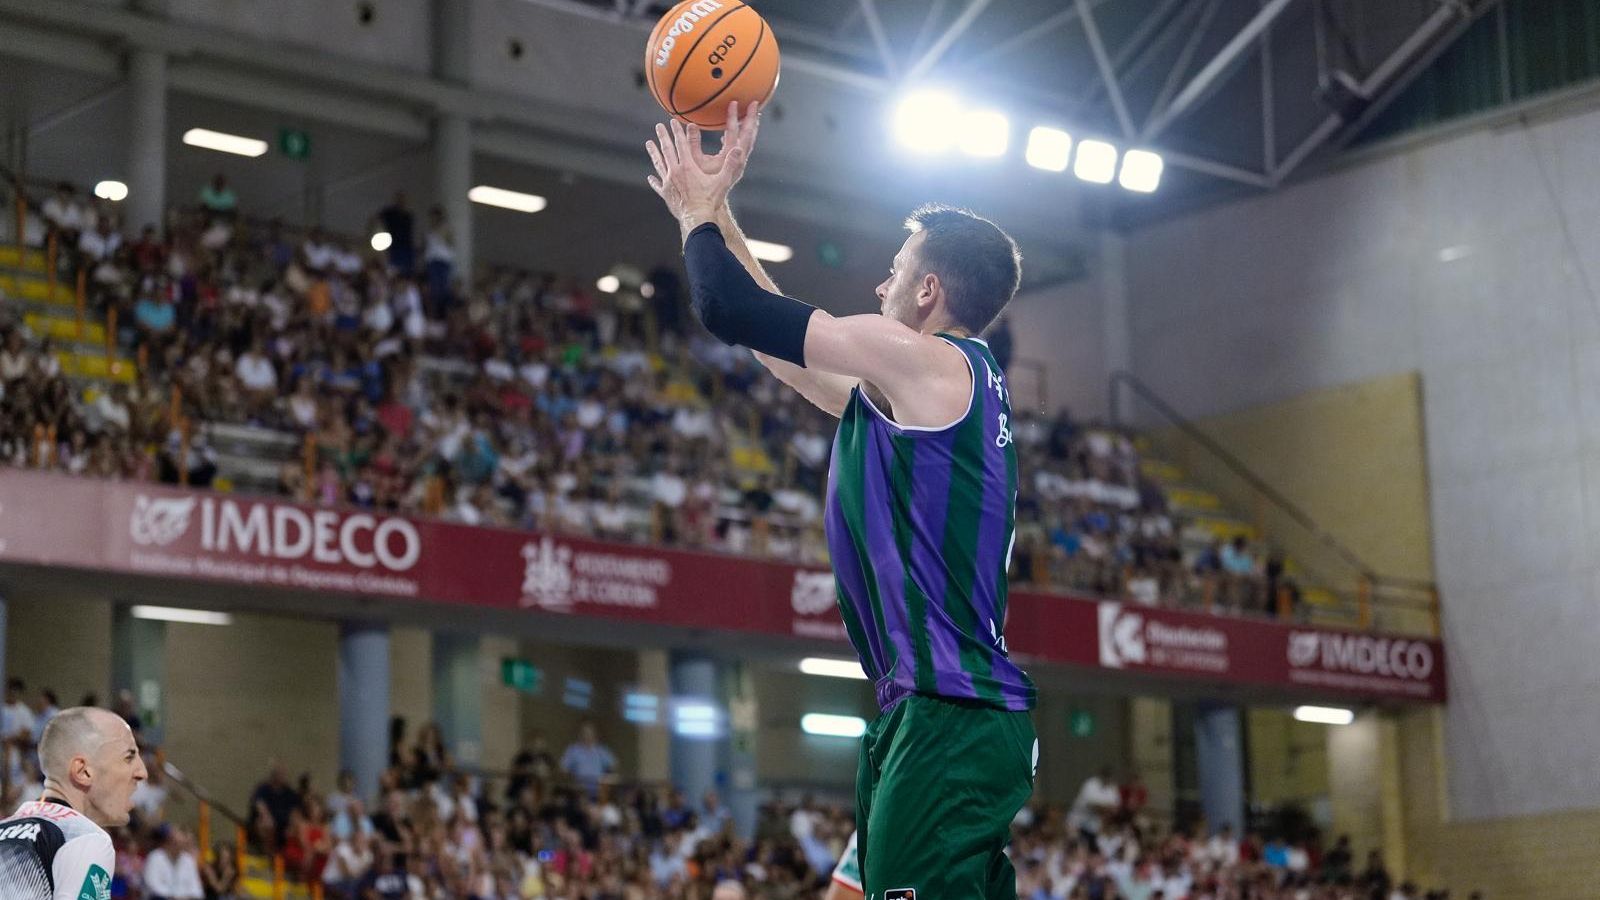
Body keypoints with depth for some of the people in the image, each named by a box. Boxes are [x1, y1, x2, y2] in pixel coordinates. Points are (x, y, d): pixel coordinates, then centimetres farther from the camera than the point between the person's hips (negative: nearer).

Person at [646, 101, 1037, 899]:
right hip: (951, 712, 10)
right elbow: (777, 337, 30)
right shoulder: (936, 385, 21)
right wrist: (714, 208, 32)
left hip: (947, 716, -10)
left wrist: (699, 212, 13)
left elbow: (730, 310, -6)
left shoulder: (924, 361, -7)